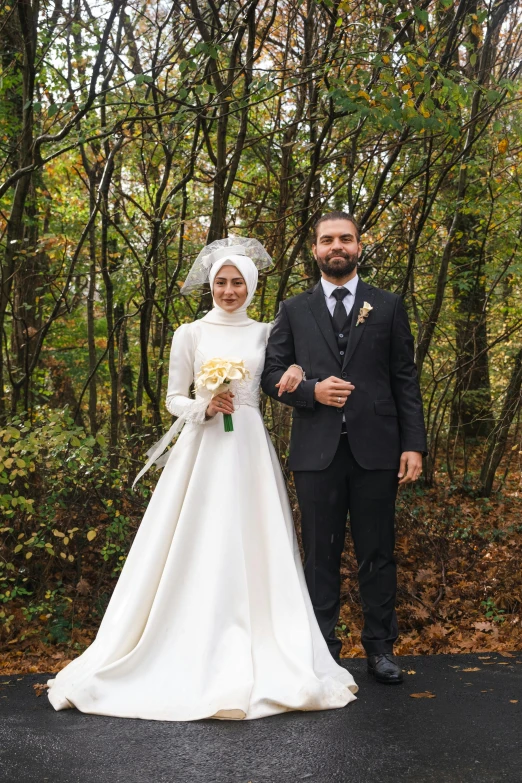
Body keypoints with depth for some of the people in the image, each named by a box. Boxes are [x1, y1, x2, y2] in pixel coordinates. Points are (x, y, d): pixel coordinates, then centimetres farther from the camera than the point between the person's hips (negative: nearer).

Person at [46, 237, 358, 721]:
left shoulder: (263, 333, 10)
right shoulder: (190, 334, 4)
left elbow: (279, 382, 14)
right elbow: (174, 399, 4)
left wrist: (295, 370, -7)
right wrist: (205, 408, -15)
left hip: (251, 451, 2)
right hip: (203, 451, -2)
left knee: (253, 551, 2)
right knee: (197, 554, -2)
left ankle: (254, 659, 11)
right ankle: (191, 657, 7)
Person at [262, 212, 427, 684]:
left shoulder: (388, 307, 9)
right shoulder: (294, 311, 11)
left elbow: (405, 380, 5)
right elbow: (272, 374, 8)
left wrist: (414, 444, -2)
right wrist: (312, 391, -12)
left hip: (376, 449, 0)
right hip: (317, 451, 1)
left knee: (377, 553, 5)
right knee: (321, 554, 7)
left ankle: (381, 647, 16)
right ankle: (323, 649, 17)